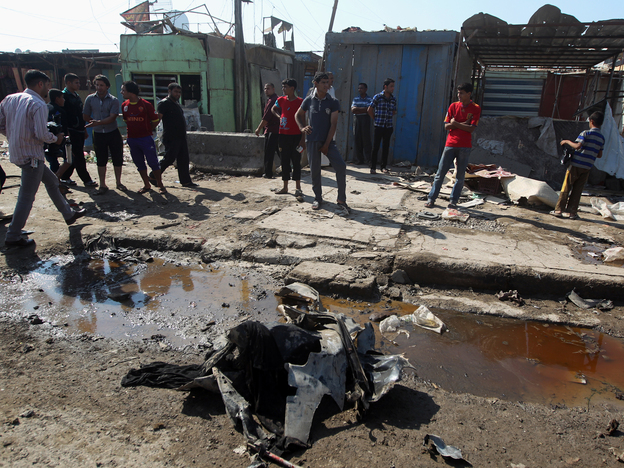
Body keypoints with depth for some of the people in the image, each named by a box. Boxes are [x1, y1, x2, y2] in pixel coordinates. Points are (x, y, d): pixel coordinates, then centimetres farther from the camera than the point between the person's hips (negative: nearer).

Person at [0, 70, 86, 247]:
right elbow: (42, 134, -23)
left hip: (16, 151, 9)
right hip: (31, 156, -9)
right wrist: (56, 138, -4)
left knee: (51, 180, 23)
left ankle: (69, 214, 34)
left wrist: (15, 137, 18)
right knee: (27, 196, 0)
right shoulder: (38, 104, -16)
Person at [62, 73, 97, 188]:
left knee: (75, 156, 12)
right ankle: (86, 180, 1)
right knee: (79, 157, -4)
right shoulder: (64, 96, -9)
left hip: (80, 131, 9)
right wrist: (66, 132, -19)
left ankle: (65, 177, 24)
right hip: (72, 131, -9)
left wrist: (84, 129, 22)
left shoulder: (76, 96, 18)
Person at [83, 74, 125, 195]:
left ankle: (118, 182, 18)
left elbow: (112, 117, -17)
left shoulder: (114, 100, -5)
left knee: (117, 159, 4)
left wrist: (98, 122, -28)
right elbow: (85, 117, 9)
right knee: (101, 160, 6)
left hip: (113, 133, -1)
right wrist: (94, 122, -2)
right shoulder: (90, 99, 3)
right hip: (98, 134, 2)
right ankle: (102, 185, 14)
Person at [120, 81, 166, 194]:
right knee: (139, 163, 10)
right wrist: (134, 129, 12)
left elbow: (156, 120, -2)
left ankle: (160, 185, 8)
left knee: (153, 162, -3)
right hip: (132, 139, 5)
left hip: (146, 139, -5)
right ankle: (147, 185, 21)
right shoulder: (124, 105, 6)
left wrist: (148, 130, 3)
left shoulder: (146, 104, -9)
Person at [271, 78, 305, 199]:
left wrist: (303, 138, -12)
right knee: (285, 161, 10)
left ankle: (298, 189, 1)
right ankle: (285, 187, 20)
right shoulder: (281, 100, 7)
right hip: (283, 135, 5)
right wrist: (279, 116, 8)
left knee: (296, 162, -3)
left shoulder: (300, 102, -7)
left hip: (296, 136, -5)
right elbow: (273, 109, 28)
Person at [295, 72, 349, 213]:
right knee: (314, 170, 5)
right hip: (312, 140, 1)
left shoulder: (333, 102, -1)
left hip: (327, 140, -1)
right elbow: (298, 115, 19)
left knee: (341, 166, -16)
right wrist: (302, 127, 1)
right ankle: (318, 198, 24)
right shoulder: (309, 100, 3)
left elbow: (333, 124, -5)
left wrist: (327, 144, -10)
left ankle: (341, 200, -7)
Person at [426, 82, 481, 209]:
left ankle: (454, 201, 12)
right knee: (440, 173, 0)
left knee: (460, 176, 3)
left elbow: (471, 128, -10)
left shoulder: (475, 108, 0)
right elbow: (446, 126, 1)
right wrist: (463, 123, -9)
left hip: (465, 146, -2)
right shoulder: (453, 106, 7)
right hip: (450, 145, 2)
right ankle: (431, 198, 6)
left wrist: (455, 123, -10)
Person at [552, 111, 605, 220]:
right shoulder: (602, 138, 10)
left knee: (566, 187, 2)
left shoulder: (586, 133, -8)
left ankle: (559, 210, 2)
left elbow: (577, 146, -21)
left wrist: (567, 141, -7)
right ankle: (573, 212, 9)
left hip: (576, 164, -5)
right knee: (578, 190, 9)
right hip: (587, 167, 5)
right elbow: (599, 155, 14)